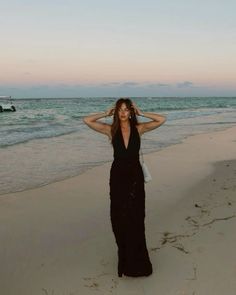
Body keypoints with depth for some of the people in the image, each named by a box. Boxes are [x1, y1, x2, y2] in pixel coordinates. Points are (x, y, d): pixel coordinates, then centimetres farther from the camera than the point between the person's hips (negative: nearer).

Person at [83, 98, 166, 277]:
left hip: (135, 176, -1)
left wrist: (141, 113, -3)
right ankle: (124, 254, 28)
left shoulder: (139, 128, 1)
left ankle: (136, 261, 15)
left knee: (135, 217, 1)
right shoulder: (111, 130, 0)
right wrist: (106, 114, 0)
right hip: (118, 175, 1)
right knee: (119, 217, 7)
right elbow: (87, 120, -6)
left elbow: (162, 120, -6)